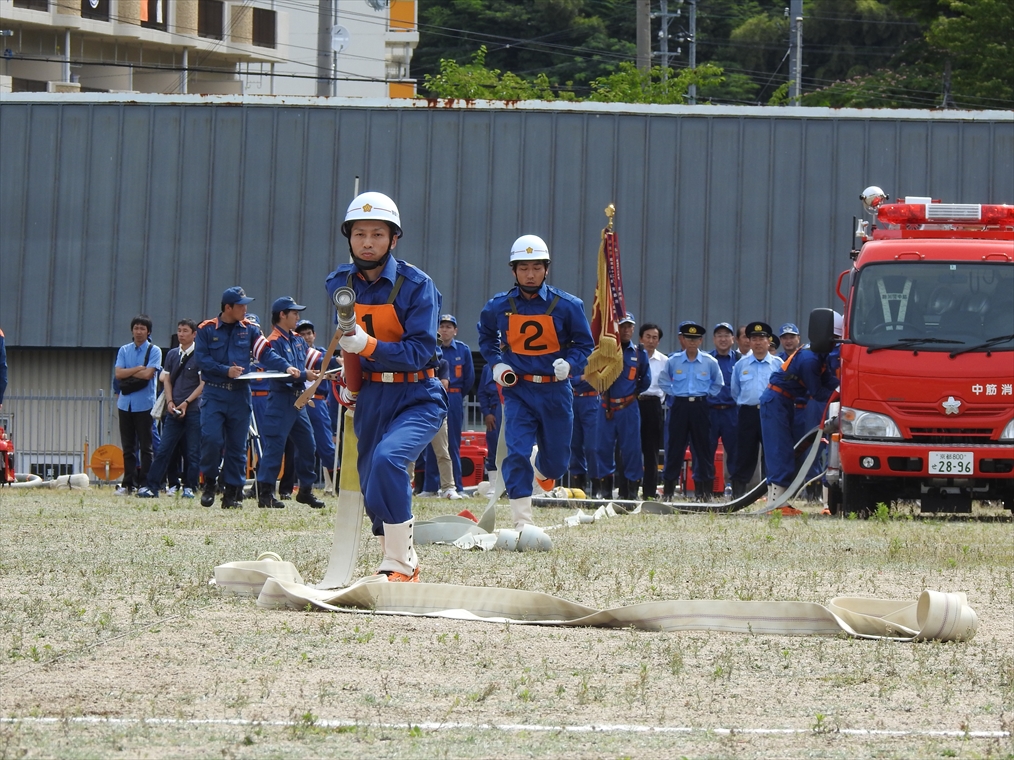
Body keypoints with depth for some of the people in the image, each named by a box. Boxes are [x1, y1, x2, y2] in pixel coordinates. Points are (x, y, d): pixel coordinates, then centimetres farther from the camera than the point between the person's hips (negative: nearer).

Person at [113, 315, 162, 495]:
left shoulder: (154, 351, -1)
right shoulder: (124, 350, 11)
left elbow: (148, 374, -13)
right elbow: (118, 374, -1)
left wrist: (128, 372, -3)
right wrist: (138, 368, -9)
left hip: (144, 404, -4)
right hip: (125, 404, 4)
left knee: (145, 446, -1)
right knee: (128, 447, 6)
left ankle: (145, 484, 1)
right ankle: (128, 483, 9)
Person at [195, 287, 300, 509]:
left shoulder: (249, 329, 7)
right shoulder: (206, 330, 1)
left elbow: (265, 353, -2)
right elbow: (201, 359, -6)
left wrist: (286, 367, -18)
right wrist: (225, 370, -17)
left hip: (240, 395, 2)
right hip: (214, 393, -2)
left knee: (237, 445, 3)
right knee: (211, 439, -13)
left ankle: (233, 491, 9)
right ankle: (210, 482, 7)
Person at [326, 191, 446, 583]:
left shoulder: (416, 285, -15)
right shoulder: (339, 284, 2)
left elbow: (420, 352, -21)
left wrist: (367, 345, -31)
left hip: (416, 399, -6)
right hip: (369, 399, 6)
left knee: (388, 458, -31)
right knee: (373, 491, 8)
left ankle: (398, 564, -22)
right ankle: (406, 563, 31)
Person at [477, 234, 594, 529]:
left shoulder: (567, 305, -5)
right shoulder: (498, 306, -2)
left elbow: (584, 344, 5)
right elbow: (486, 336, 19)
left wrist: (570, 364, -15)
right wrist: (496, 363, 2)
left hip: (555, 391, 1)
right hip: (518, 391, -1)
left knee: (557, 460, 12)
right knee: (517, 453, -16)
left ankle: (542, 469, 50)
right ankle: (523, 521, -12)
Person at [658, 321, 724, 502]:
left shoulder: (710, 362, 1)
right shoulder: (673, 361, 2)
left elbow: (718, 384, 14)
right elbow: (663, 381, 15)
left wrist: (706, 395, 4)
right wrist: (673, 394, 5)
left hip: (700, 407, 0)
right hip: (679, 405, 0)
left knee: (702, 447, 1)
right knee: (675, 447, 0)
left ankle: (704, 491, 6)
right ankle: (668, 490, 5)